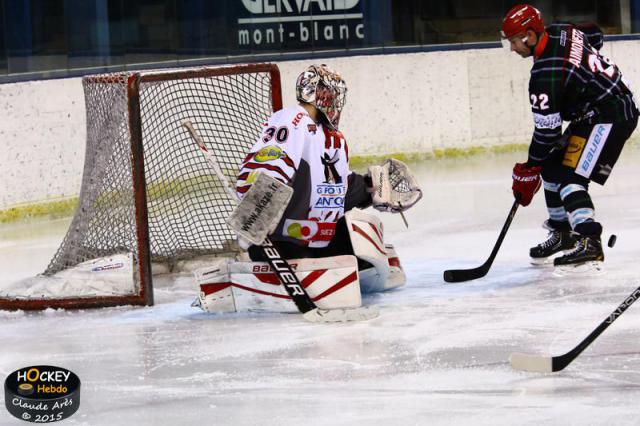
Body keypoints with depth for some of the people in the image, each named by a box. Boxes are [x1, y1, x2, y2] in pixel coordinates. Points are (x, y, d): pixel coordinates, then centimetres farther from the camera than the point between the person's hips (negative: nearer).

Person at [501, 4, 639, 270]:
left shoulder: (545, 74, -25)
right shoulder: (559, 31, 0)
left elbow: (546, 131, -21)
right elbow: (595, 35, 21)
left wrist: (528, 171, -9)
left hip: (611, 116, -11)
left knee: (569, 176, -20)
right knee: (551, 166, 13)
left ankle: (589, 243, -30)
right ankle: (562, 233, 22)